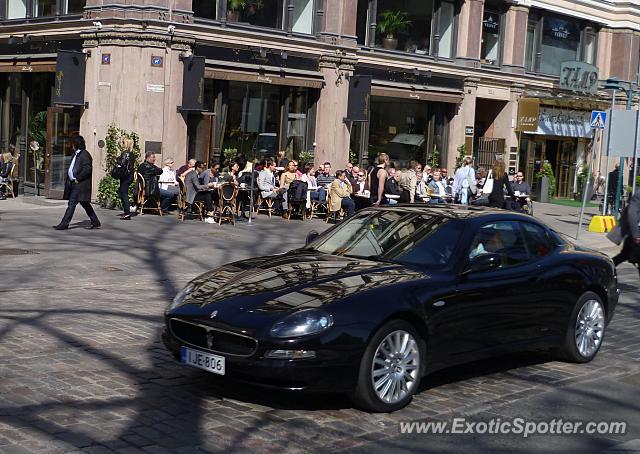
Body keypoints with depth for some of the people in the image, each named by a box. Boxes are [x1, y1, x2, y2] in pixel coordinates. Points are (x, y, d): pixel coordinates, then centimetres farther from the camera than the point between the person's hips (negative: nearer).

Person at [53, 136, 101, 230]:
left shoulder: (84, 155, -14)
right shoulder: (76, 154, 17)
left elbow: (87, 169, -21)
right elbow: (72, 168, 24)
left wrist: (78, 179, -18)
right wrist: (68, 179, 12)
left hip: (80, 184, -10)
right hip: (75, 183, 10)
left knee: (72, 203, -8)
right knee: (84, 203, 12)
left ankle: (64, 223, -7)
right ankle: (95, 222, 16)